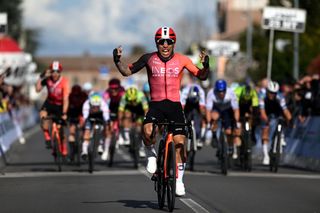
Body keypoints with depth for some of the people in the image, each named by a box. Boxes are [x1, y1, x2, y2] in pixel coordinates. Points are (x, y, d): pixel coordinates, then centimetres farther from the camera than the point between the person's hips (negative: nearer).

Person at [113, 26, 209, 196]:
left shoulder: (182, 60, 0)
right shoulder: (149, 59, 0)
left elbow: (201, 76, 2)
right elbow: (127, 71, 7)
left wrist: (206, 65, -19)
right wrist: (117, 60, -11)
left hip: (174, 106, 1)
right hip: (156, 105, -1)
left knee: (180, 143, -6)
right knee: (147, 131, -30)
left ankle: (179, 181, 11)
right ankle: (151, 154, 3)